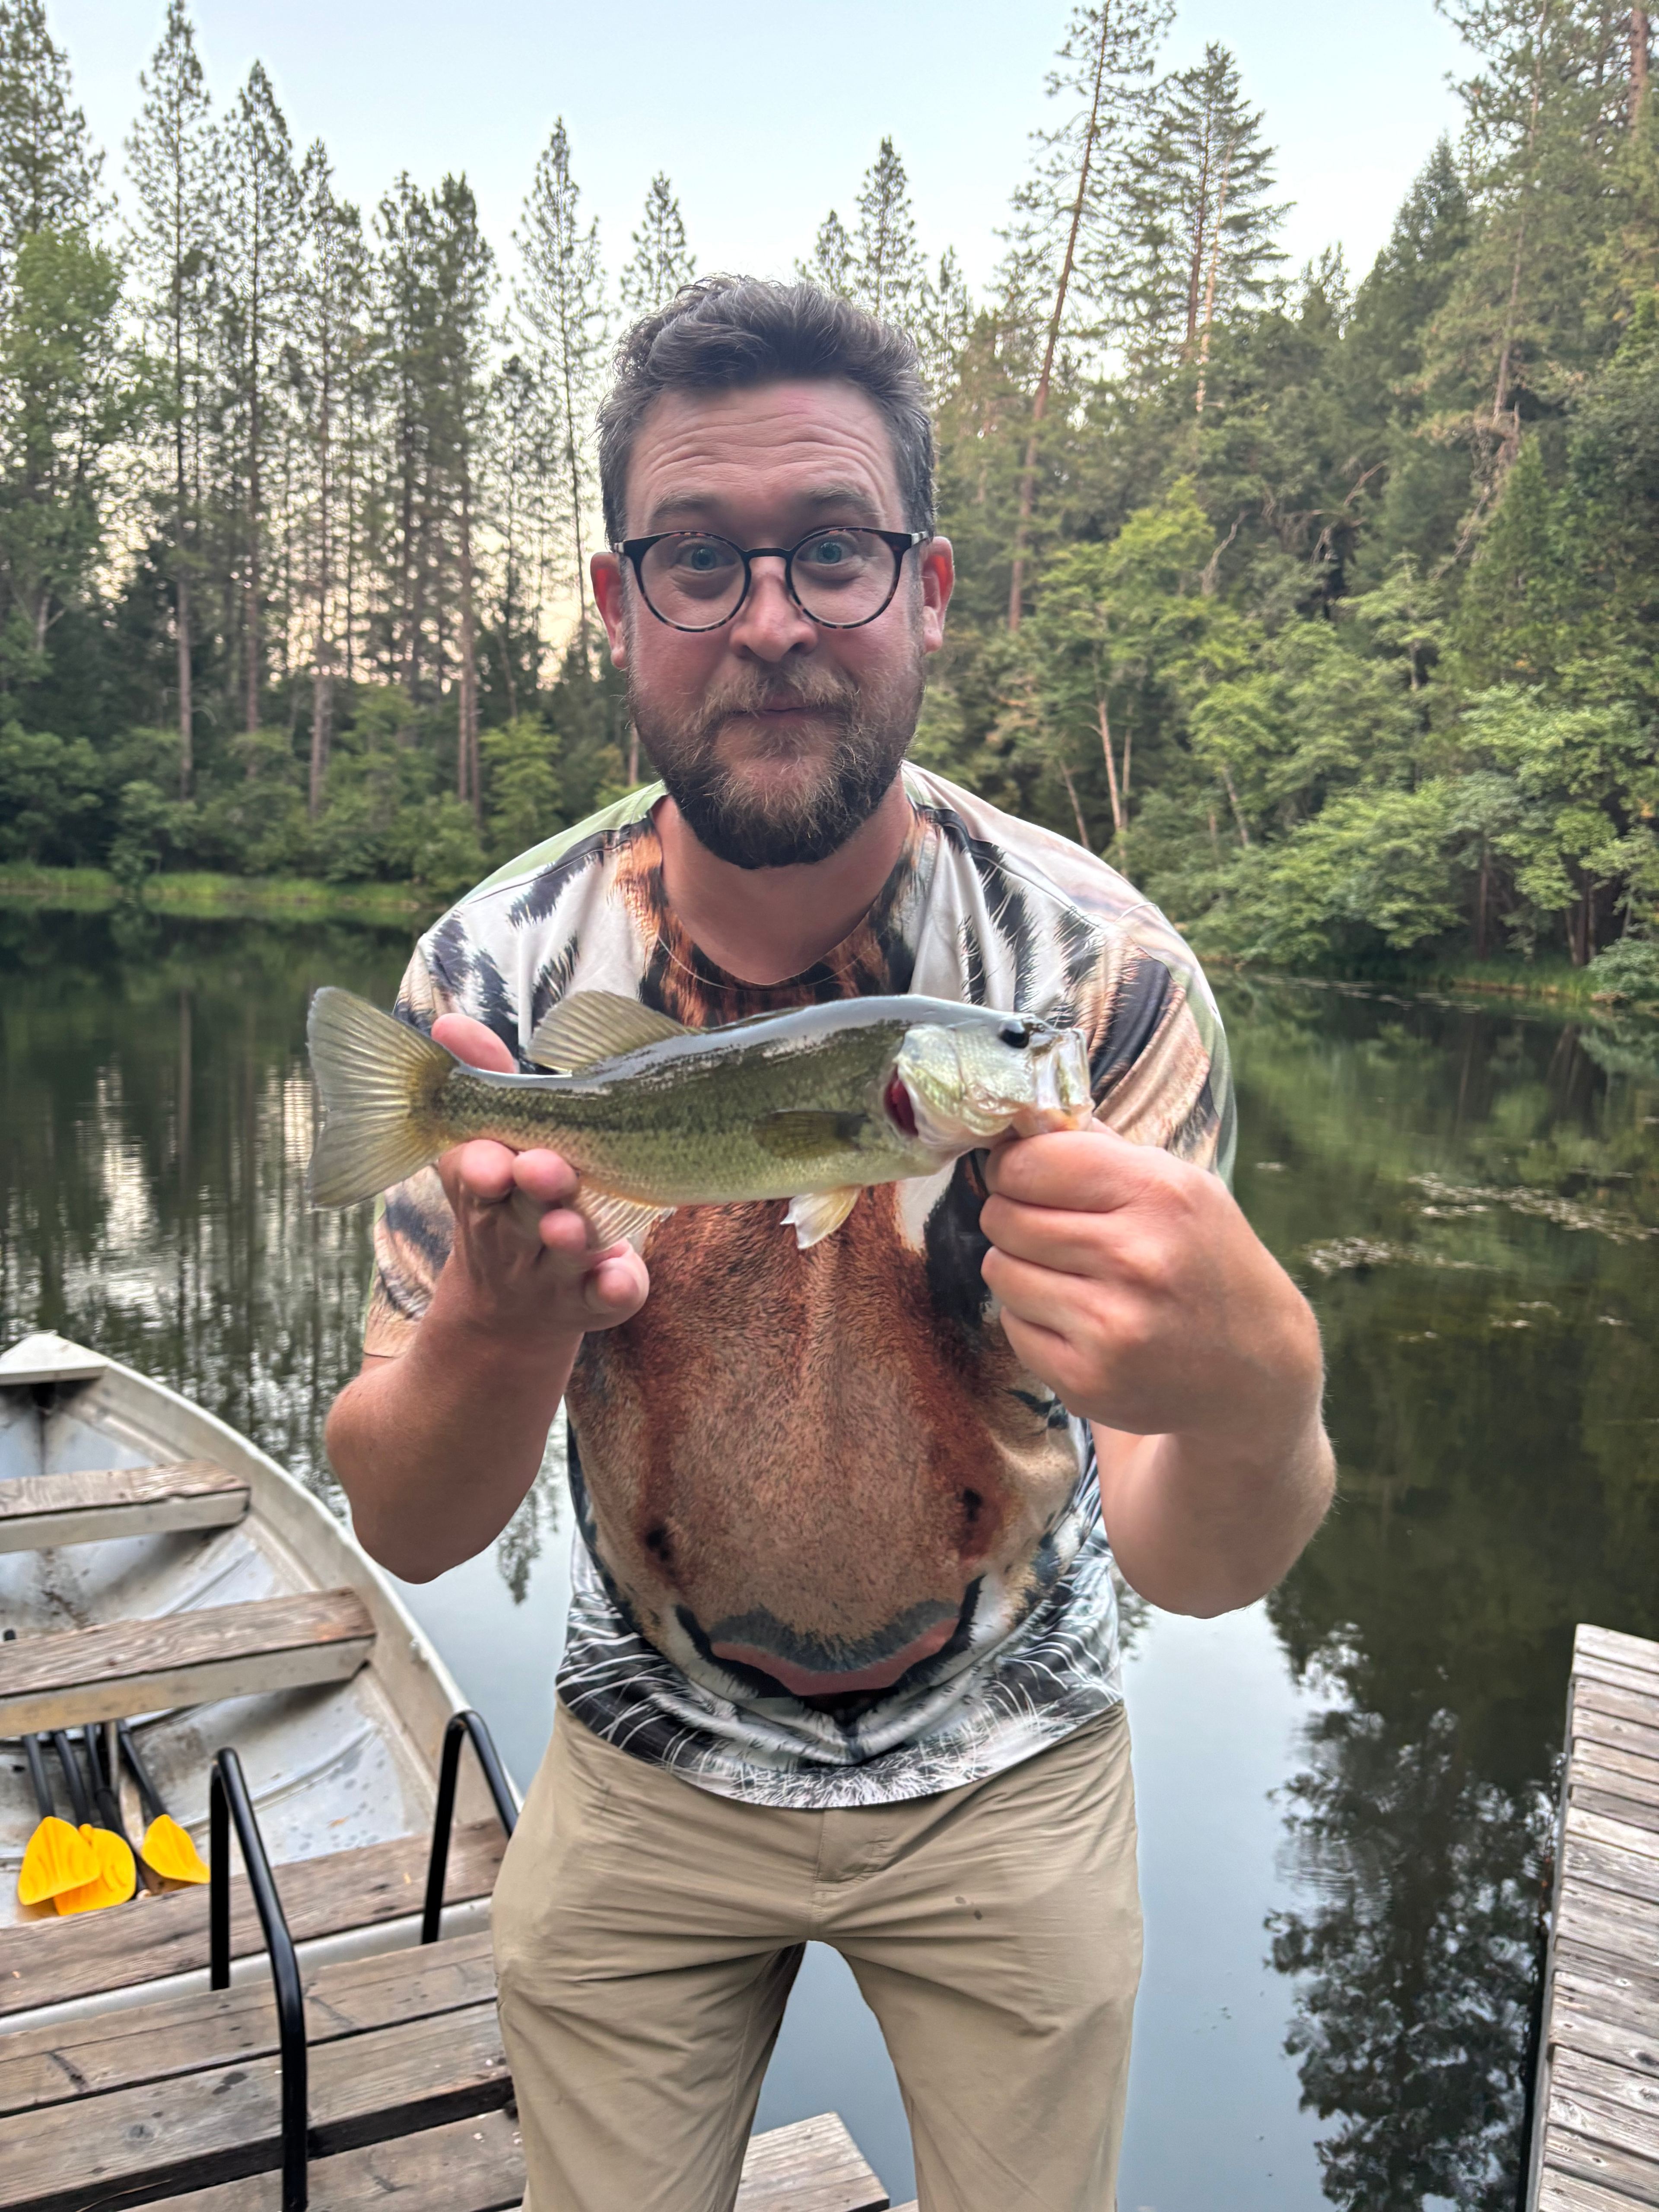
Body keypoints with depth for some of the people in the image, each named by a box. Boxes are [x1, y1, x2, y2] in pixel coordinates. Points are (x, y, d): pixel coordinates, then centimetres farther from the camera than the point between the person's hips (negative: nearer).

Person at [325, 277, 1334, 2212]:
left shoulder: (1095, 967, -21)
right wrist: (498, 1326, -40)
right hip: (645, 1772, 1)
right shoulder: (497, 977, -17)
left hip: (1005, 1774, 0)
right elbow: (409, 1528, -17)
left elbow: (1196, 1568, -26)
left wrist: (1253, 1399, -50)